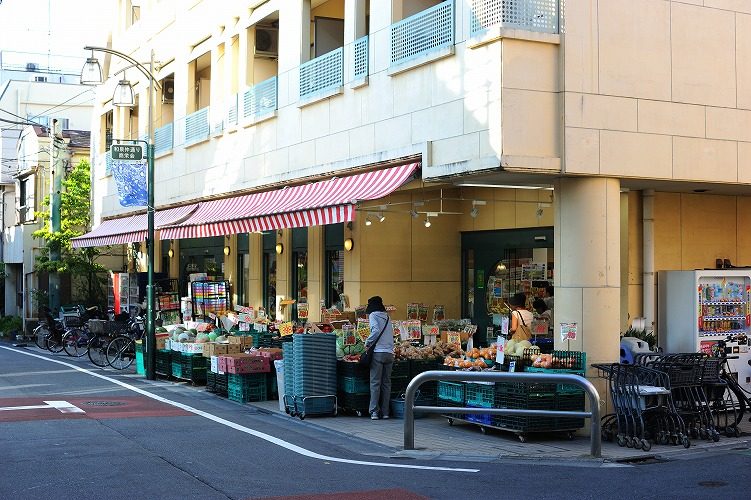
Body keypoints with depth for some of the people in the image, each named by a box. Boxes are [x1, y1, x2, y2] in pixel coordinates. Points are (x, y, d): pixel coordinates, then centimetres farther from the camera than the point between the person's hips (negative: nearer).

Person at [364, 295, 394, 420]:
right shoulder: (387, 317, 17)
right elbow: (391, 334, 14)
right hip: (390, 353, 5)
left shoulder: (373, 315, 0)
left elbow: (376, 331, -15)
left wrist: (367, 343, -4)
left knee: (375, 383, -3)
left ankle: (374, 412, -7)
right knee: (386, 383, 8)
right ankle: (385, 412, 9)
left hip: (378, 353, -5)